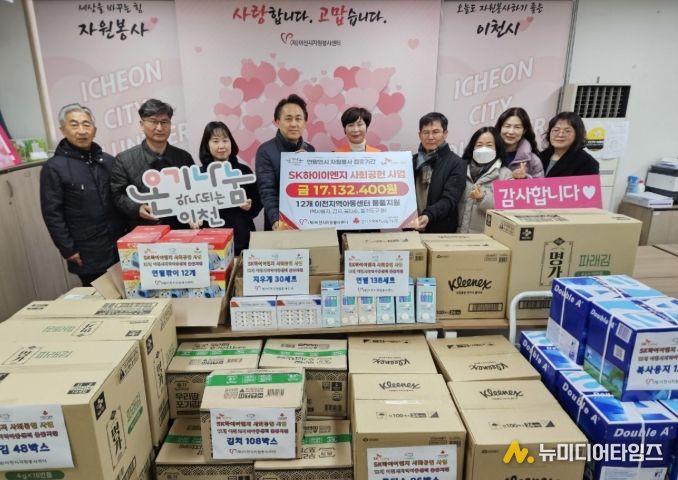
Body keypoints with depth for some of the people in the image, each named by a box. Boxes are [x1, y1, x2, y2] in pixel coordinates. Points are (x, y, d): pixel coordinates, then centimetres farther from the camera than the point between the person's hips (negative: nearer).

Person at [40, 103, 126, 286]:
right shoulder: (53, 168, -5)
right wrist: (68, 250, -10)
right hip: (88, 254, -4)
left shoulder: (108, 161, 8)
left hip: (119, 246, 4)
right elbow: (52, 214, -7)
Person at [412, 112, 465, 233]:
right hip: (411, 228, 4)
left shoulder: (455, 163, -4)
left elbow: (449, 200, -15)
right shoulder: (412, 161, 9)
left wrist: (428, 216, -32)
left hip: (441, 231, -3)